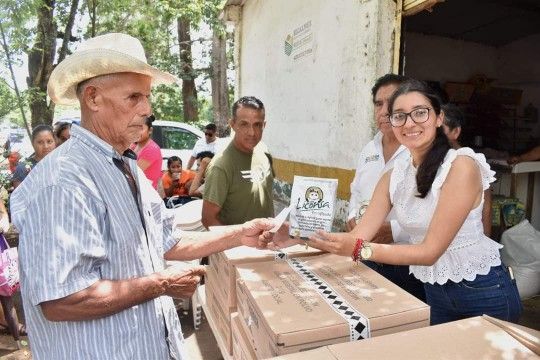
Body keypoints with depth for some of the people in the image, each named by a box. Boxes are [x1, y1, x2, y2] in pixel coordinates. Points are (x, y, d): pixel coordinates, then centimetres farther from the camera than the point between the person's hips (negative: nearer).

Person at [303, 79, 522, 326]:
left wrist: (359, 249, -36)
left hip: (484, 294, -5)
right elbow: (357, 237, -10)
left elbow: (430, 251, -25)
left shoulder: (461, 165, -21)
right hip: (434, 293, 5)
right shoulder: (394, 176, -4)